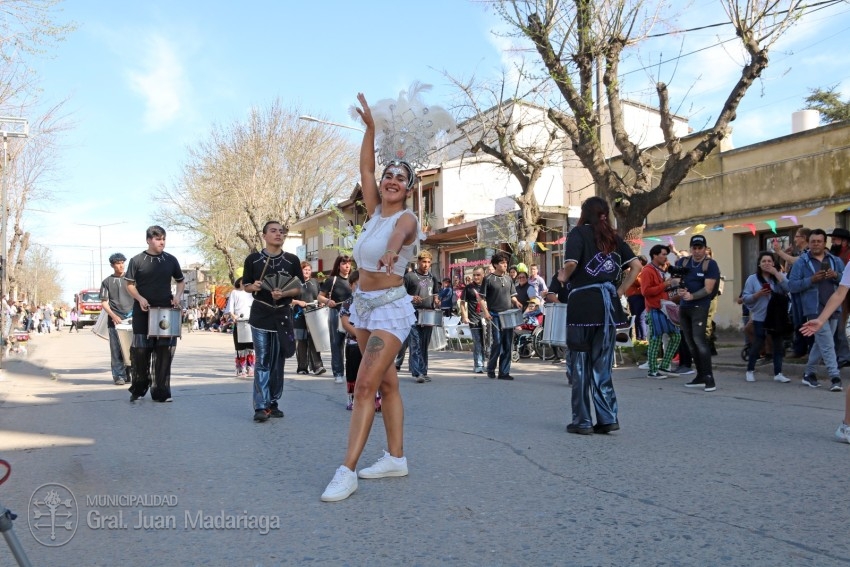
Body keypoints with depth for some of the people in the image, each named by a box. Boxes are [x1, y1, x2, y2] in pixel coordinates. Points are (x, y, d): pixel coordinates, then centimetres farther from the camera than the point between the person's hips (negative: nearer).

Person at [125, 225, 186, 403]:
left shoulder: (170, 260, 6)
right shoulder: (137, 260, 0)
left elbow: (180, 281, 16)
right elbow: (130, 284, 4)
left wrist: (178, 295, -2)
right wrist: (140, 298, -12)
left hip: (166, 310, 2)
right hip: (143, 311, -2)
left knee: (164, 351, 0)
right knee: (140, 350, 2)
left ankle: (161, 391, 8)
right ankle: (138, 389, 20)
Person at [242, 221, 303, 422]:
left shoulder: (292, 260, 3)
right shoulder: (253, 259, 1)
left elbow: (299, 288, 4)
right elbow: (245, 286, 9)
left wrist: (283, 294, -14)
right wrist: (254, 287, -13)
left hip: (283, 315, 2)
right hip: (260, 315, -1)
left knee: (278, 362, 8)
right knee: (261, 362, -4)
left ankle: (273, 403, 18)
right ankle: (261, 406, -3)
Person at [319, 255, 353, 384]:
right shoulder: (332, 280, -1)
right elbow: (320, 296, -1)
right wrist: (327, 301, -20)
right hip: (336, 314, -3)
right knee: (336, 344, 1)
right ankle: (338, 373, 7)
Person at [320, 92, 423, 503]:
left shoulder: (406, 218, -12)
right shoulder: (374, 212, 8)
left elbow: (401, 232, -37)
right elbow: (365, 169, 7)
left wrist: (392, 250, -60)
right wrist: (370, 127, 0)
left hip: (390, 307, -8)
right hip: (363, 305, 8)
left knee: (366, 384, -14)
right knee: (386, 382, 12)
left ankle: (347, 470, -13)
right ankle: (395, 458, 20)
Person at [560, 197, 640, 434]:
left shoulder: (579, 232, 0)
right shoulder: (614, 237, 15)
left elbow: (571, 264, -15)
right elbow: (636, 266, 8)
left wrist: (565, 278, 4)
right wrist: (619, 291, 10)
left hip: (583, 303, -5)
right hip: (608, 304, 5)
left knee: (580, 364, 4)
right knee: (602, 365, 12)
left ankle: (582, 421, 8)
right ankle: (607, 418, 10)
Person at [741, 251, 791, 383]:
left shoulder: (779, 276, 5)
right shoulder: (752, 279, -1)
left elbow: (788, 288, -14)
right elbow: (745, 298, -3)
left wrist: (776, 273, -14)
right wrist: (757, 294, -20)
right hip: (760, 318, -2)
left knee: (778, 345, 6)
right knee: (757, 345, 3)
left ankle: (778, 373, 14)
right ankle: (750, 370, 19)